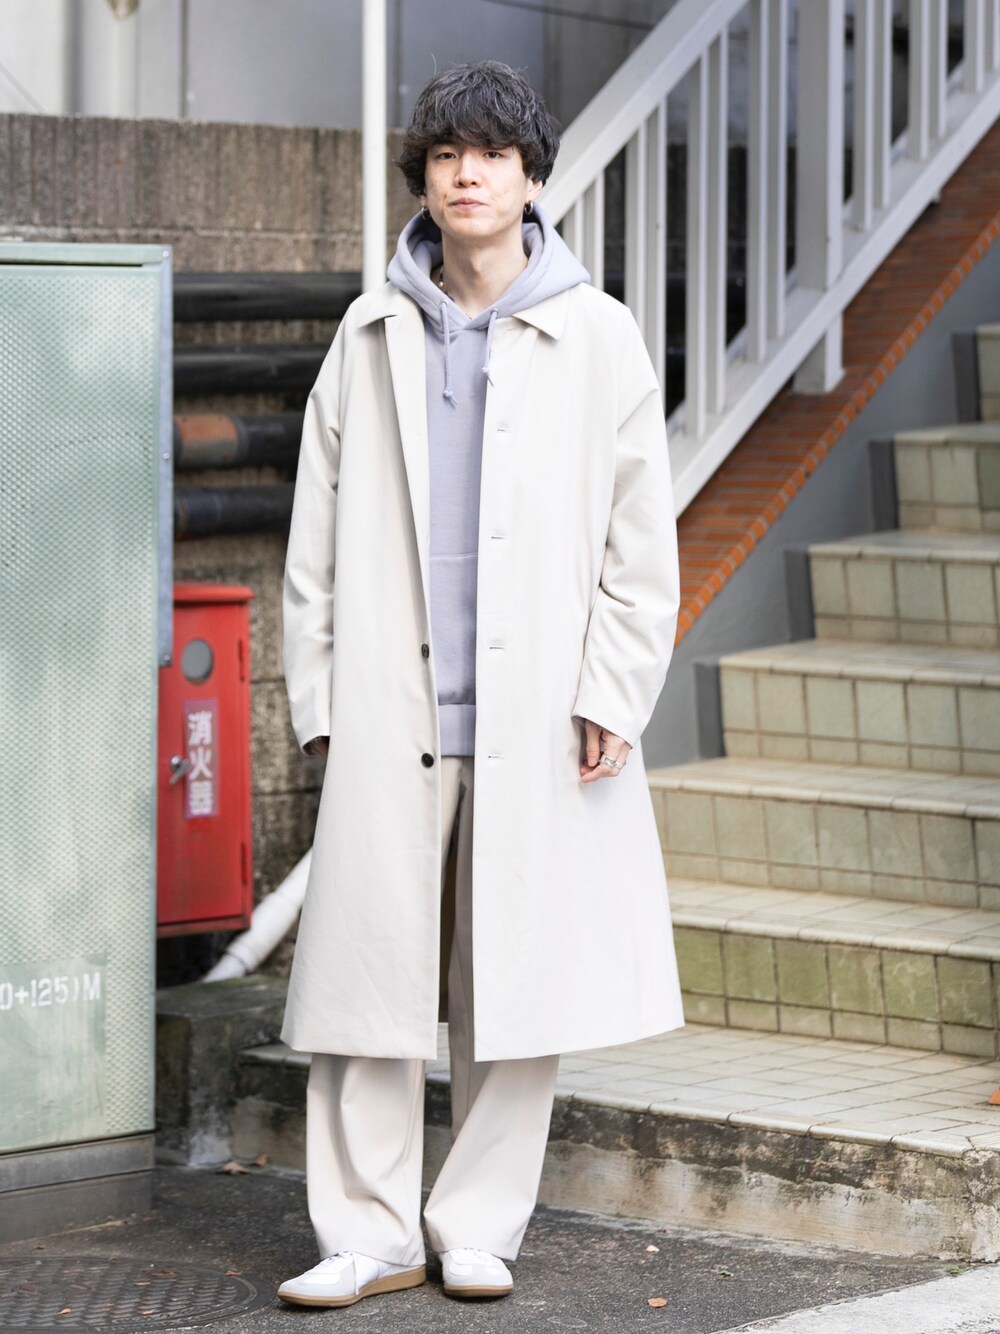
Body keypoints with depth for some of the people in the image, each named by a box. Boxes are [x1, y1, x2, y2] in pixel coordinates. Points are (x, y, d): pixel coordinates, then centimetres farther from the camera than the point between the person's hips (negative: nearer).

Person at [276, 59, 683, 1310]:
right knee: (368, 961, -2)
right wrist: (317, 695, 4)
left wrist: (611, 692, -4)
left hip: (537, 714, -1)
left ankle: (480, 1229, 15)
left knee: (517, 977, 3)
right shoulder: (371, 337, 8)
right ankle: (369, 1235, 7)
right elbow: (318, 532, 10)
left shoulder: (595, 336, 4)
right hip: (390, 714, 1)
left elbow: (641, 536, 3)